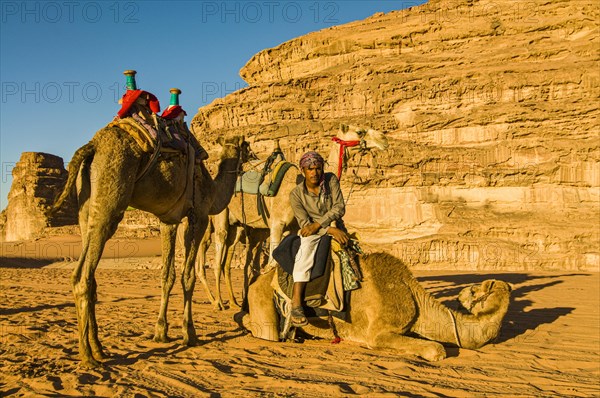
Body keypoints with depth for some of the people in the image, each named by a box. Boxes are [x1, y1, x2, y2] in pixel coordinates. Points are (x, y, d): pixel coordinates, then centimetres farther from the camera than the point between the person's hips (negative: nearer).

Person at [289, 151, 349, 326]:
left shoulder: (331, 180, -3)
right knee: (306, 248, -33)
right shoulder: (296, 194, -7)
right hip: (311, 233, -2)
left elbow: (340, 207, -9)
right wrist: (331, 230, -24)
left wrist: (317, 224, -20)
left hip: (335, 226, 3)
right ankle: (296, 304, -41)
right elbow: (304, 223, -13)